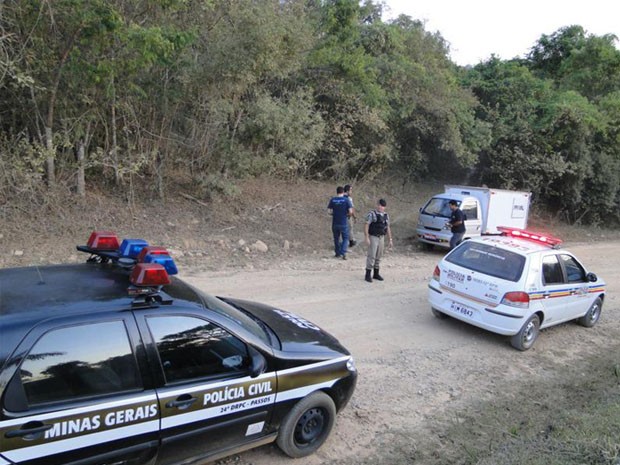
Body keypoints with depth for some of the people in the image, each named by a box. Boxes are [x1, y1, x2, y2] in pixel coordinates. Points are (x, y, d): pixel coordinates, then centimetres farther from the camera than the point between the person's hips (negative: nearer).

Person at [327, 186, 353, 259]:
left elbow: (329, 211, -4)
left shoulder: (332, 200, -2)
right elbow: (350, 211, -13)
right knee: (345, 238, 9)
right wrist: (347, 214, 8)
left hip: (335, 223, 2)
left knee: (336, 238, 16)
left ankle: (338, 253, 23)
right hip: (344, 223, -2)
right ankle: (343, 253, -7)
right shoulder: (346, 199, -8)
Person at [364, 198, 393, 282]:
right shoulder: (372, 214, -9)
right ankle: (368, 275, -2)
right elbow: (366, 226, -13)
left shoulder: (386, 215, 11)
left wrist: (390, 240, 12)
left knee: (378, 257, 10)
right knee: (371, 256, -7)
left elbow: (388, 228, 15)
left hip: (381, 238, 6)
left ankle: (376, 274, 20)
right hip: (373, 237, -6)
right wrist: (367, 238, -20)